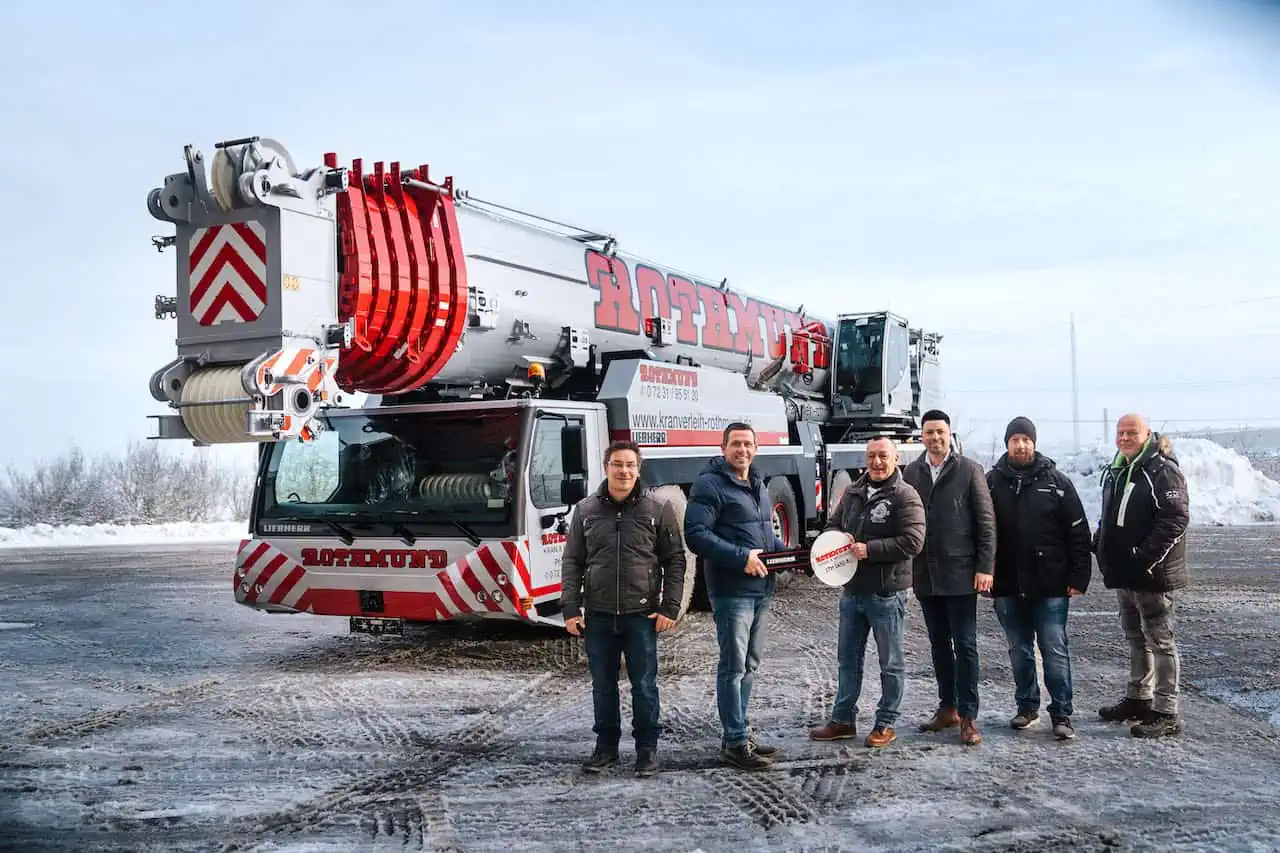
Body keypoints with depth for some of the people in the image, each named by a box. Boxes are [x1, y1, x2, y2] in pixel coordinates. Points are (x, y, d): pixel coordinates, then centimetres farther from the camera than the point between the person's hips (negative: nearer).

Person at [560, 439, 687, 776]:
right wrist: (570, 608, 0)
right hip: (598, 615, 2)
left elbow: (675, 561, 2)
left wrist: (670, 607, -5)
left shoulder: (658, 509, 0)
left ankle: (647, 748, 19)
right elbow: (572, 562, 7)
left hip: (641, 614, -2)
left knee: (644, 685, 5)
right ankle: (606, 745, 25)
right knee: (603, 685, 11)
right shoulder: (585, 510, 5)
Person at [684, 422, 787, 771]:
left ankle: (738, 734, 25)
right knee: (733, 667, -4)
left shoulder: (759, 486, 17)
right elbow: (695, 534, -19)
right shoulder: (709, 485, -10)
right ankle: (736, 743, 4)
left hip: (760, 589, 9)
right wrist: (741, 557, -24)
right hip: (731, 591, -9)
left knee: (749, 665, 15)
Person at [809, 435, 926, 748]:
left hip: (887, 593, -7)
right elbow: (833, 523, 19)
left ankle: (886, 724, 18)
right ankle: (843, 720, 26)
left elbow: (913, 541, -20)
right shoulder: (853, 492, 10)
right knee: (848, 659, 15)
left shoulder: (905, 496, -11)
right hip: (852, 590, 7)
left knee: (891, 663, 7)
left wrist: (869, 550, -22)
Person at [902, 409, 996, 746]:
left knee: (965, 645, -1)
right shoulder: (912, 473, 8)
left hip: (960, 573, -4)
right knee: (939, 644, 13)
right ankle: (947, 708, 23)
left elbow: (986, 521, -4)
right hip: (925, 575, 4)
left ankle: (968, 717, 4)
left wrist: (985, 567, -10)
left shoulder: (969, 470, -3)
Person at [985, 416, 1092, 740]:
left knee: (1055, 650, 0)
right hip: (1008, 585, 2)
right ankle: (1027, 705, 26)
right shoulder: (993, 482, 4)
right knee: (1019, 651, 13)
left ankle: (1062, 714, 8)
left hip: (1050, 585, -2)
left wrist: (1079, 577, -6)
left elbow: (1078, 532, -2)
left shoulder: (1056, 481, -1)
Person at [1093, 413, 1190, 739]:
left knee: (1160, 641, -3)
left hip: (1152, 575, -9)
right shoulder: (1116, 472, 14)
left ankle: (1165, 714, 1)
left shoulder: (1162, 471, -14)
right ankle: (1137, 699, 31)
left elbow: (1176, 518, -21)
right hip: (1124, 575, 9)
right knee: (1136, 638, 19)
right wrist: (1101, 545, 9)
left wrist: (1146, 557, -25)